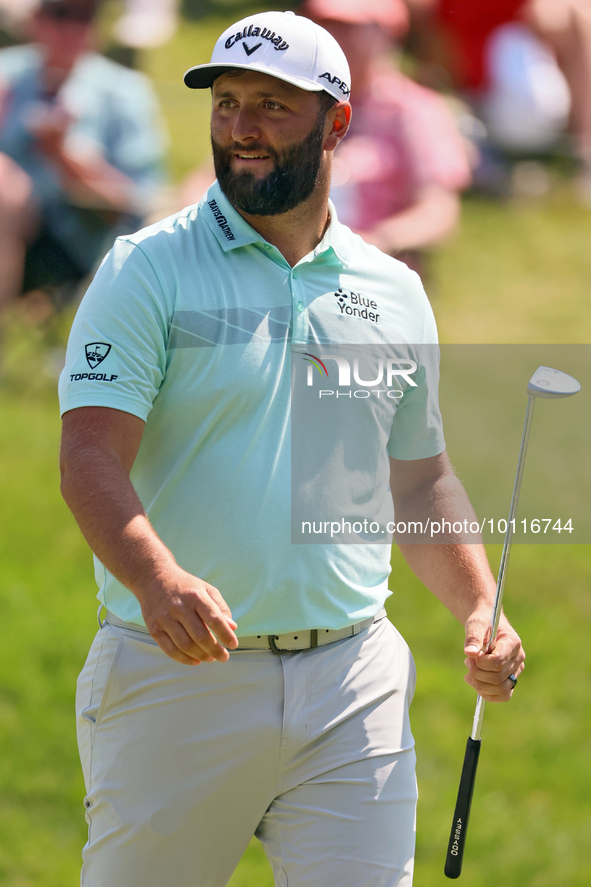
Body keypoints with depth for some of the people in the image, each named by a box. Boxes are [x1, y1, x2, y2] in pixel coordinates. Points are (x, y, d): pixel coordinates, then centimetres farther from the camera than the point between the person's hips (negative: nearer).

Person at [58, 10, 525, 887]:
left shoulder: (394, 292, 13)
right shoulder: (148, 270, -2)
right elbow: (91, 455, -14)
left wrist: (481, 609, 5)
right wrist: (156, 580, -32)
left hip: (353, 684, 3)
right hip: (177, 674, -3)